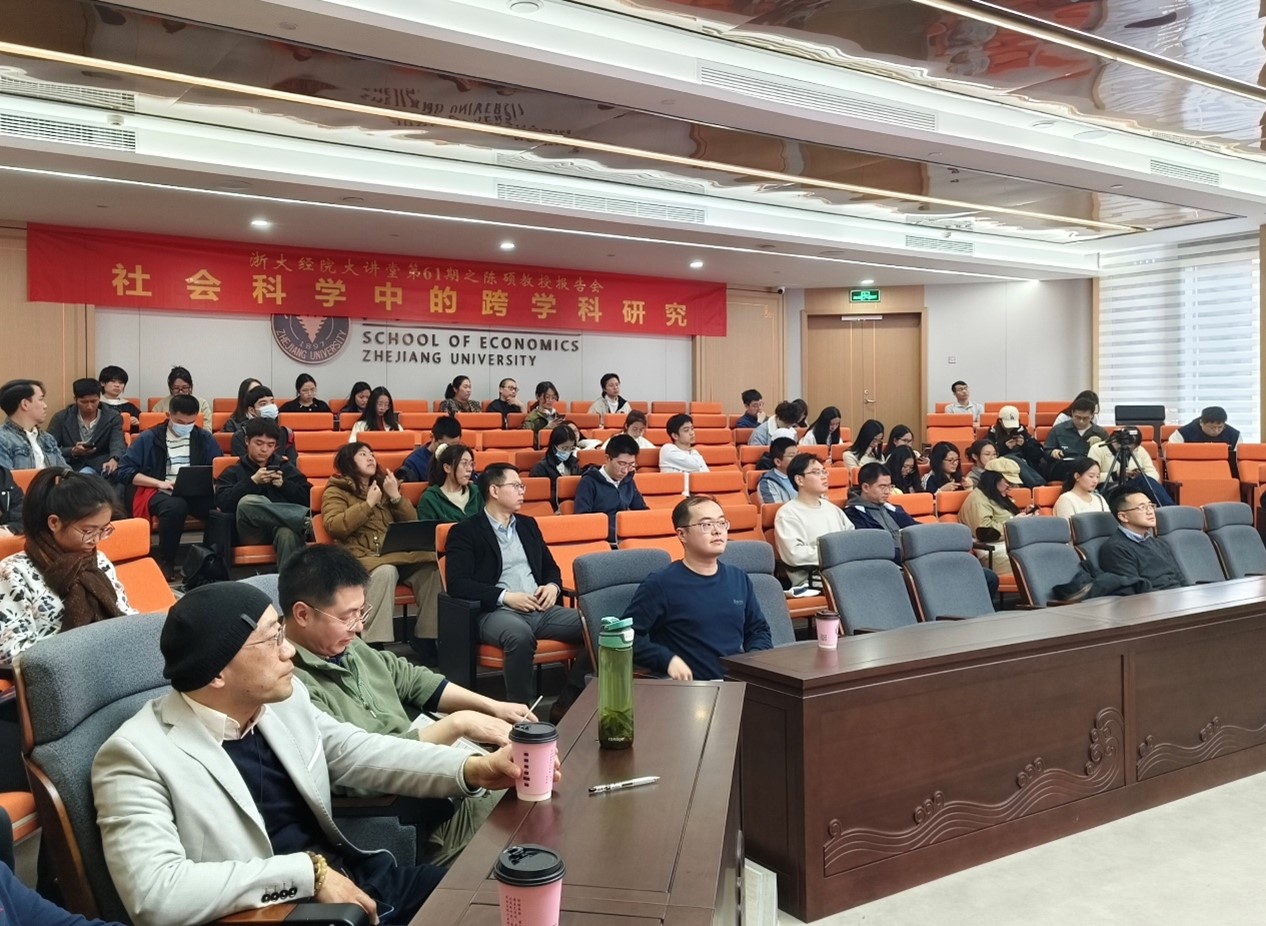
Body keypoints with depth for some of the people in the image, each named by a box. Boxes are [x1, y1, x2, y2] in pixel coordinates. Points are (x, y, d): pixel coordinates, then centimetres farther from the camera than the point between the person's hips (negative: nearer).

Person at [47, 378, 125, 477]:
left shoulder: (112, 417, 3)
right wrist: (73, 451, -18)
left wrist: (114, 460, -39)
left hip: (100, 468, -1)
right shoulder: (61, 418, 6)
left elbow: (118, 444, -14)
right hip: (71, 468, 1)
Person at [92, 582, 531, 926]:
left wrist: (475, 768, 1)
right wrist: (308, 872, -25)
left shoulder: (283, 698, 3)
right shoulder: (136, 756, -18)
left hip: (356, 880, 7)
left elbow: (359, 753, 13)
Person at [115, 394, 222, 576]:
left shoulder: (204, 438, 13)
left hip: (195, 494, 2)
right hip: (158, 493, -2)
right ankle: (165, 562, -18)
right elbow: (123, 471, -1)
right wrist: (160, 483, -12)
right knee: (175, 506, -39)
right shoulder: (149, 437, 4)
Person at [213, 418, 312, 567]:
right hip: (253, 532, 0)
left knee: (288, 533, -39)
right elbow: (222, 502, 1)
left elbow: (306, 499, 15)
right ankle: (305, 518, -33)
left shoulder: (285, 466, 26)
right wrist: (252, 481, -5)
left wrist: (283, 484, 0)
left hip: (284, 522, 0)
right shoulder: (233, 472, 22)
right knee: (247, 502, -35)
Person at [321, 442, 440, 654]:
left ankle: (426, 637, -18)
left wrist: (395, 496, 3)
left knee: (429, 566, -26)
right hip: (361, 555, -4)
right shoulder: (336, 491, 9)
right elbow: (334, 527, -10)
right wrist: (368, 504, -7)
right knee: (385, 571, -38)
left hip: (397, 551, 5)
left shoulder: (385, 484, 24)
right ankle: (375, 643, -37)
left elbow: (412, 522, 17)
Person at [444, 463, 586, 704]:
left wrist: (553, 586, 3)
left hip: (540, 609, 6)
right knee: (520, 635, -40)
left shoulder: (527, 524, 22)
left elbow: (550, 566, 27)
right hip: (495, 612, -6)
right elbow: (457, 584, -9)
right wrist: (505, 597, -16)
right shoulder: (465, 531, 2)